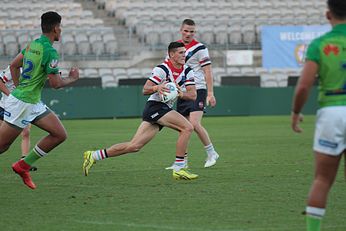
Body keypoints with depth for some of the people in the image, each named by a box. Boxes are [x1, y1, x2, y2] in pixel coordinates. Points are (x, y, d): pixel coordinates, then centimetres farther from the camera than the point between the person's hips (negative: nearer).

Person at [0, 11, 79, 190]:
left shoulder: (33, 44, 9)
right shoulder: (50, 51, -19)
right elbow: (55, 83, -19)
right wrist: (72, 78, 0)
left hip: (34, 104, 9)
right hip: (22, 104, -9)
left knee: (60, 134, 4)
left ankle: (23, 166, 9)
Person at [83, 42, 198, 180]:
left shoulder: (187, 72, 8)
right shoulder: (162, 69, -12)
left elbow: (193, 95, 2)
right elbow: (145, 90, -13)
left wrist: (182, 94, -20)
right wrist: (156, 88, -35)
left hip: (165, 110, 7)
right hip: (155, 107, -7)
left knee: (134, 146, 3)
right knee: (187, 128, -21)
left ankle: (94, 156, 10)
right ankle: (178, 169, -17)